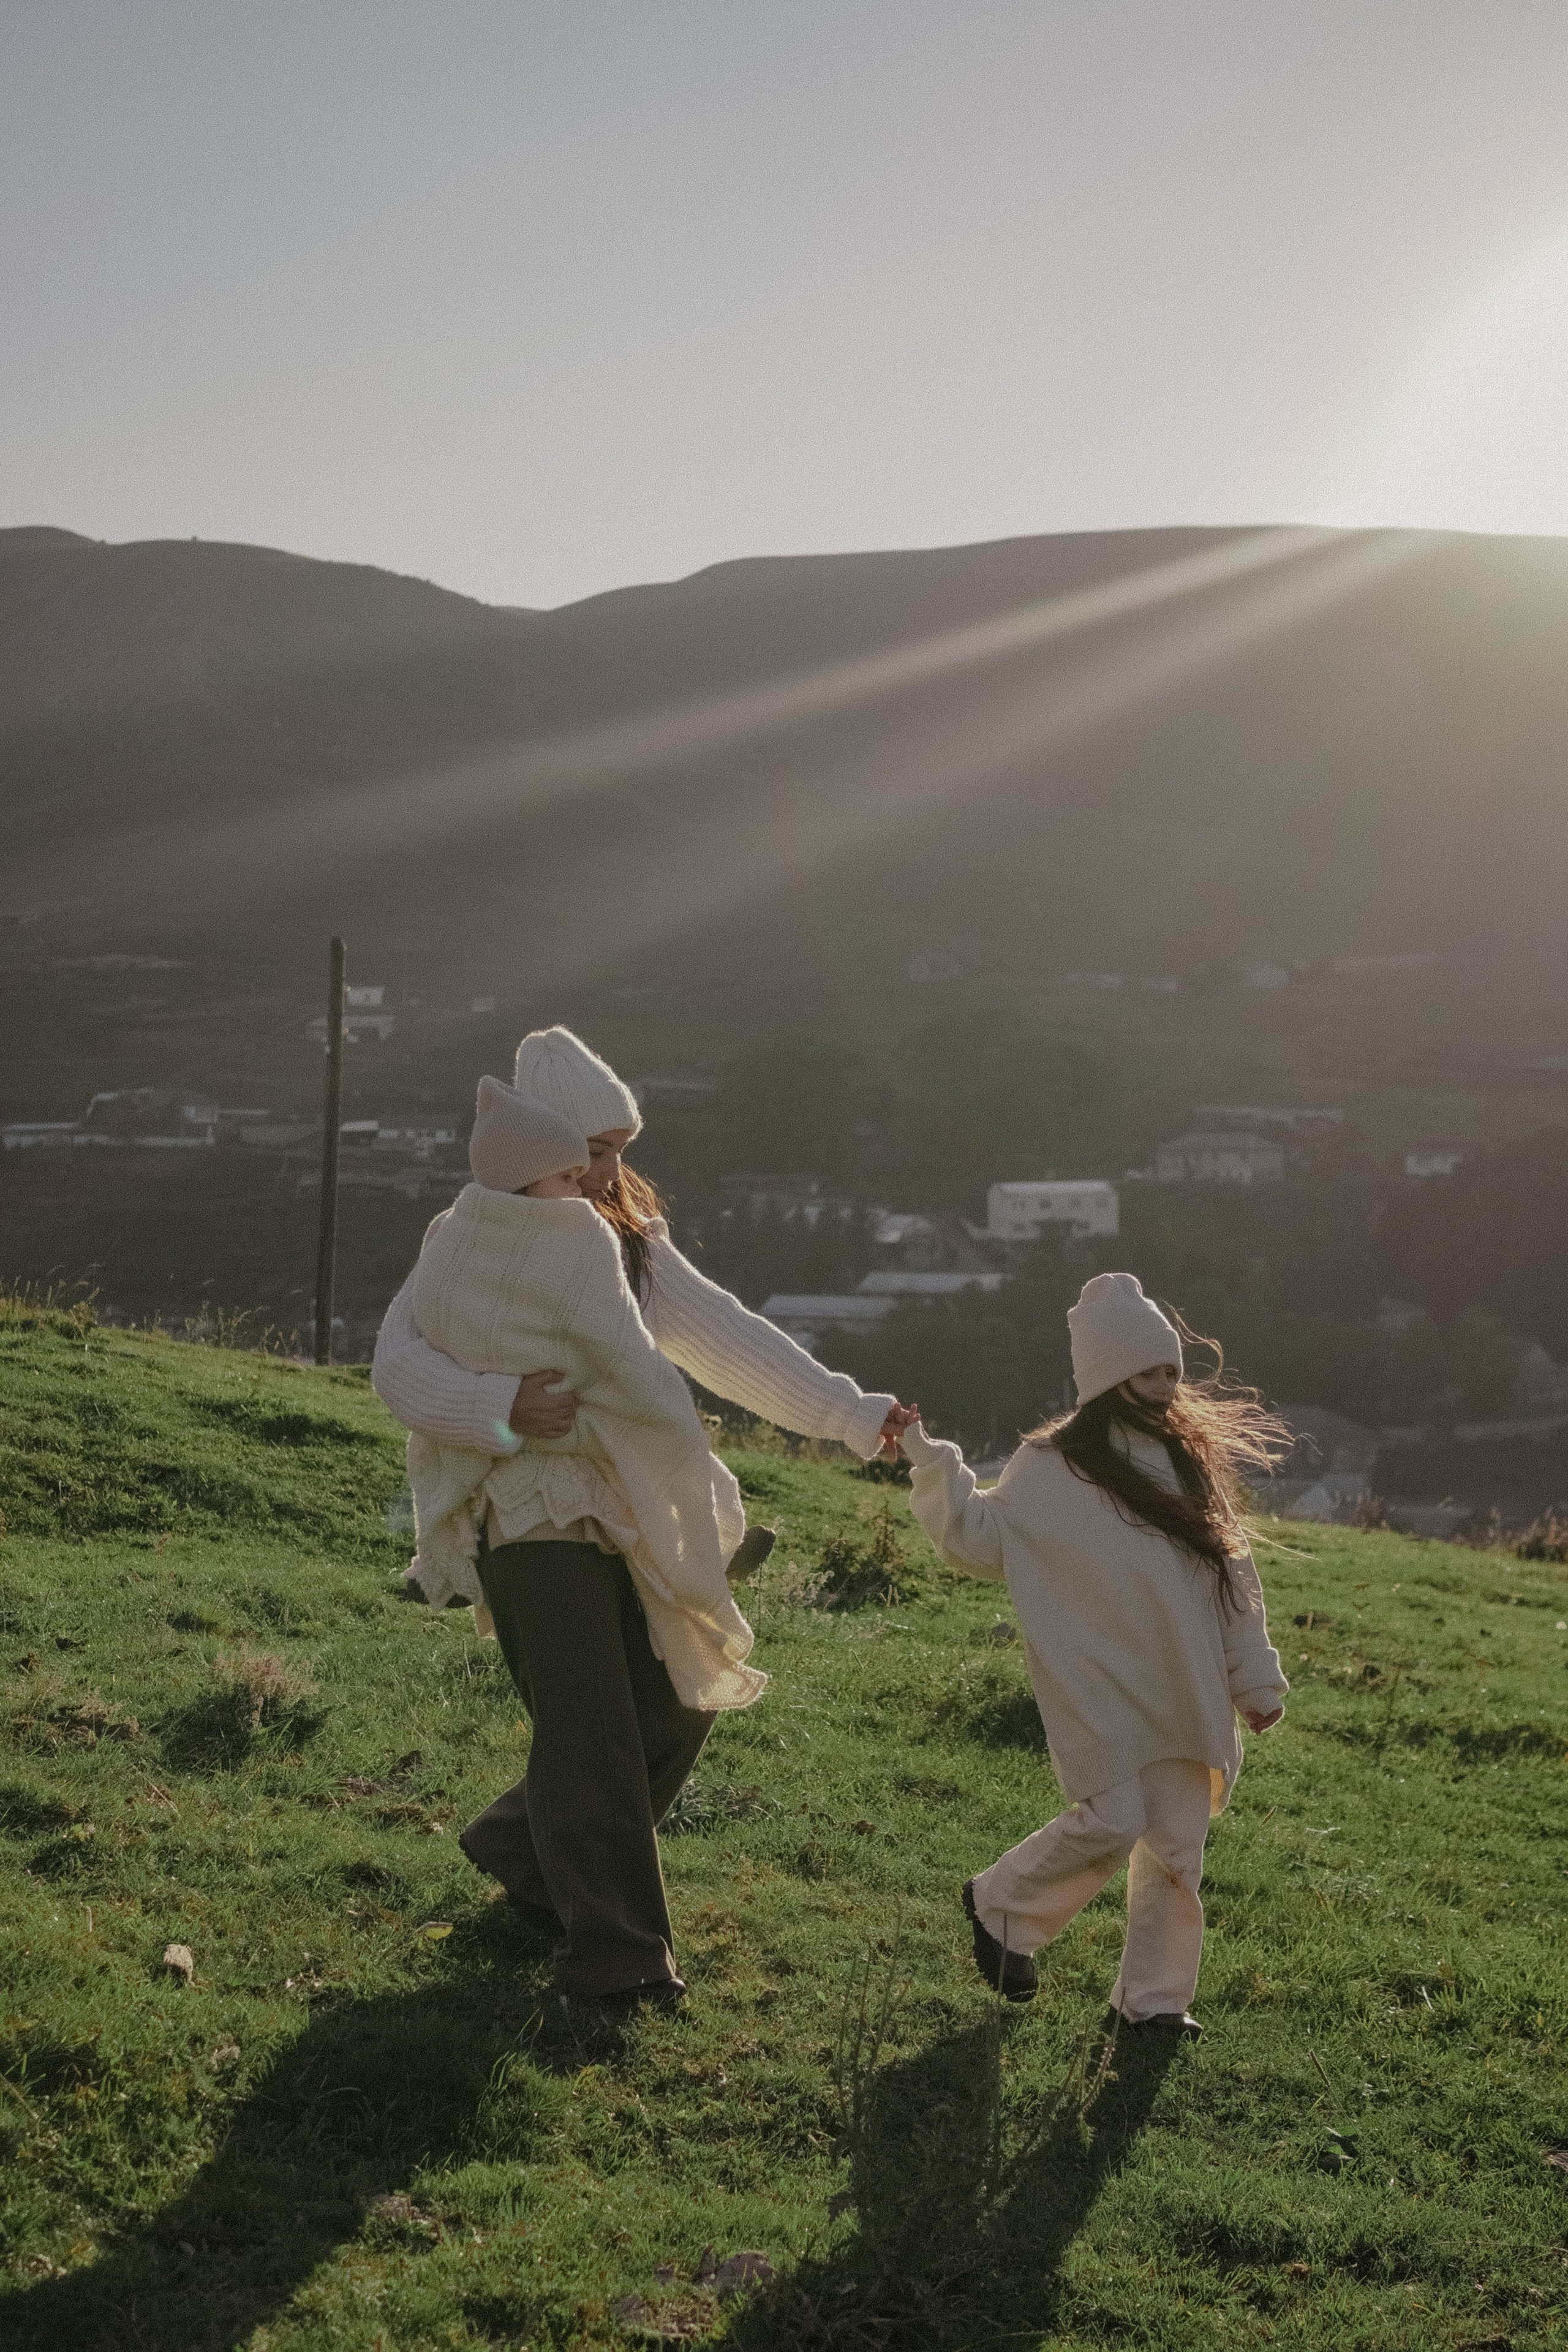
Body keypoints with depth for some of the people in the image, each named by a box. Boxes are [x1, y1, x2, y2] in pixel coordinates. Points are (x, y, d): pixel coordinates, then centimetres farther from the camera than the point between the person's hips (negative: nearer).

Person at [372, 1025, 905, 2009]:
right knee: (592, 1732, -11)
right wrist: (501, 1408, -33)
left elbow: (733, 1342, 17)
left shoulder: (635, 1244, 15)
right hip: (537, 1523, -7)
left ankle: (521, 1846, 29)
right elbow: (400, 1365, -16)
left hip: (633, 1515, 7)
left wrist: (851, 1414, 13)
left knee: (675, 1712, 9)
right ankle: (617, 1945, -3)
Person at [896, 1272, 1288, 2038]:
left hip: (1185, 1693, 5)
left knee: (1178, 1844, 5)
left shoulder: (1190, 1458, 10)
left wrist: (1257, 1680, 13)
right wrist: (931, 1464, -15)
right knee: (1111, 1825, -10)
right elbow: (978, 1538, -2)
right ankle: (998, 1904, 17)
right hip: (1101, 1688, -5)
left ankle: (1152, 1996, 19)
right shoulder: (1053, 1468, -3)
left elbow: (1232, 1576, 13)